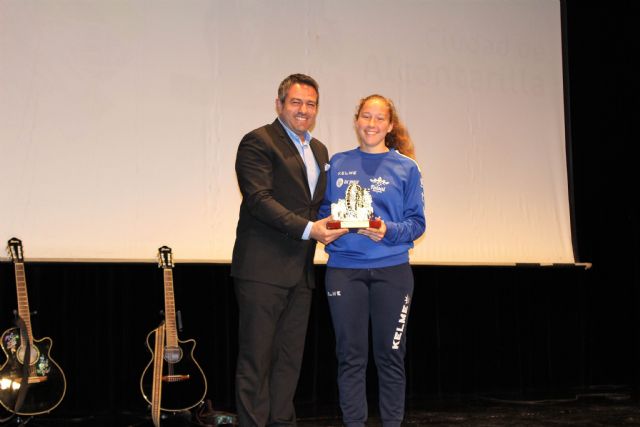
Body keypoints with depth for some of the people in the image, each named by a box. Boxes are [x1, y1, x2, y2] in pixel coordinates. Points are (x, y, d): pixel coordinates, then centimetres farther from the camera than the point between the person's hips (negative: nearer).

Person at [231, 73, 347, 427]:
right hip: (263, 268, -8)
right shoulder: (258, 142, -6)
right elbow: (259, 199, -16)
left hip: (300, 271, 8)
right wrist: (308, 229, -21)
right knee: (256, 358, -3)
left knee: (290, 358, 12)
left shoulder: (319, 150, 20)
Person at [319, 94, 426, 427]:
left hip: (391, 269, -1)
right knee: (350, 356, 4)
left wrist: (388, 231, -17)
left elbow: (417, 223, 2)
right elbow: (323, 211, 14)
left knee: (390, 355, 4)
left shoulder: (405, 168, 4)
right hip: (344, 268, 1)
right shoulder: (338, 164, 9)